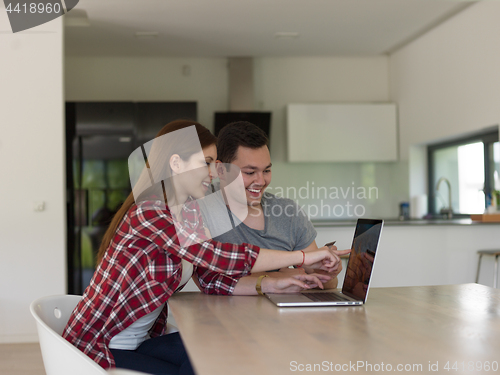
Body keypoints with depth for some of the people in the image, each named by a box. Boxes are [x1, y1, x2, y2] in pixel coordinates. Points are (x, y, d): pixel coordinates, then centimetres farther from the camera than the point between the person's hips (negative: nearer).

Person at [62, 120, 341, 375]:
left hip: (141, 341, 8)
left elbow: (211, 281, 4)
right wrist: (302, 257, -27)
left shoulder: (190, 213, 4)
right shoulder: (146, 213, -24)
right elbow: (213, 256, -31)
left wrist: (273, 284, -9)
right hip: (98, 349, -8)